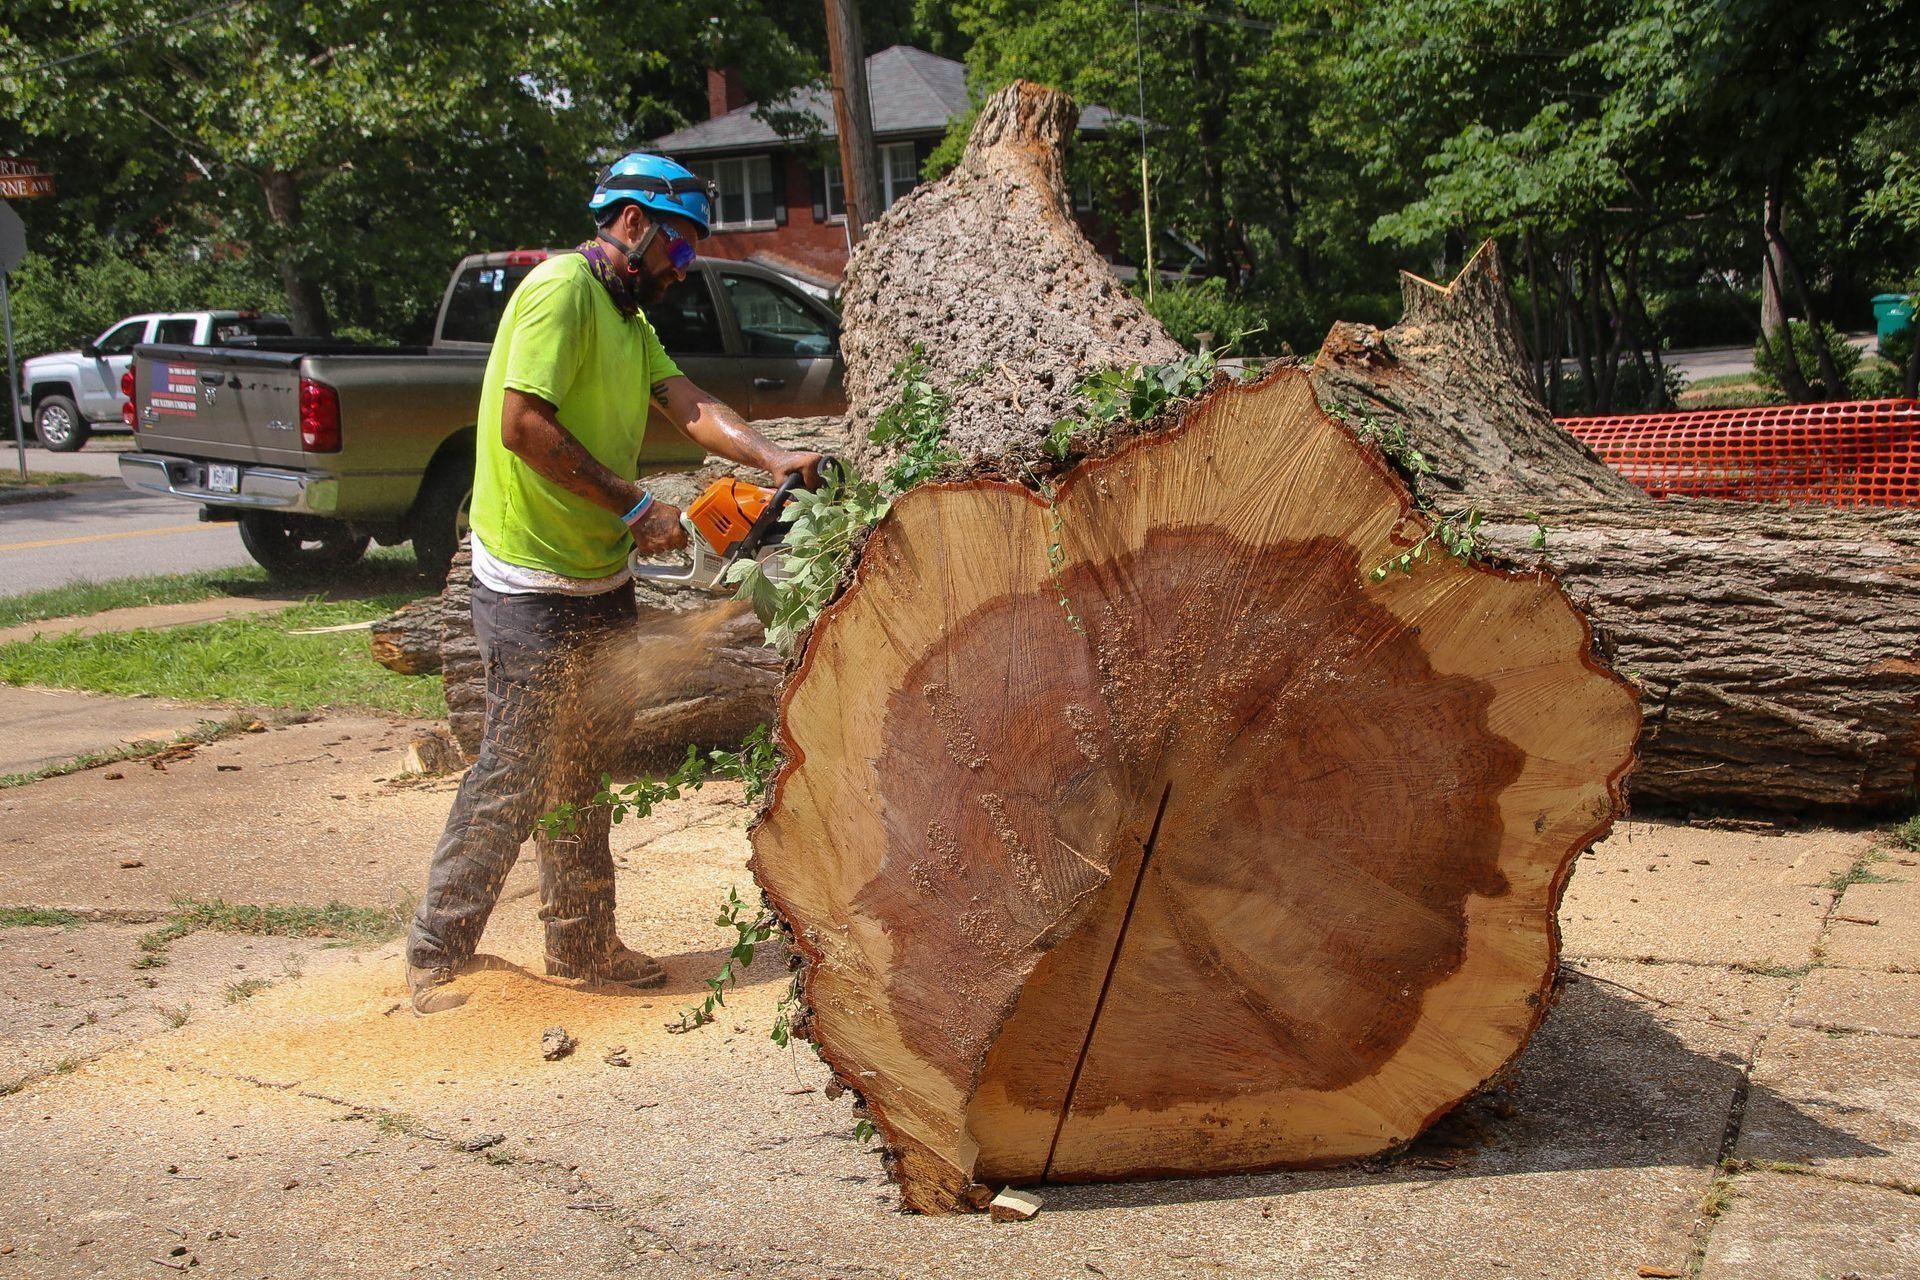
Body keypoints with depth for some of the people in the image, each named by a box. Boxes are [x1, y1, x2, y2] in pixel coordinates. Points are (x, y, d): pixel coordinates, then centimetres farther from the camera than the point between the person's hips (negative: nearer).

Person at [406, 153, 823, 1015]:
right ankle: (434, 958, 8)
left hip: (600, 584, 10)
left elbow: (689, 407, 3)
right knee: (512, 779, -4)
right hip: (534, 589, -10)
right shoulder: (561, 290, -15)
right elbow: (523, 425, -24)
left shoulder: (630, 314, 16)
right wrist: (636, 508, -20)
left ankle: (583, 945, 26)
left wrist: (771, 458, -14)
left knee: (580, 777, 16)